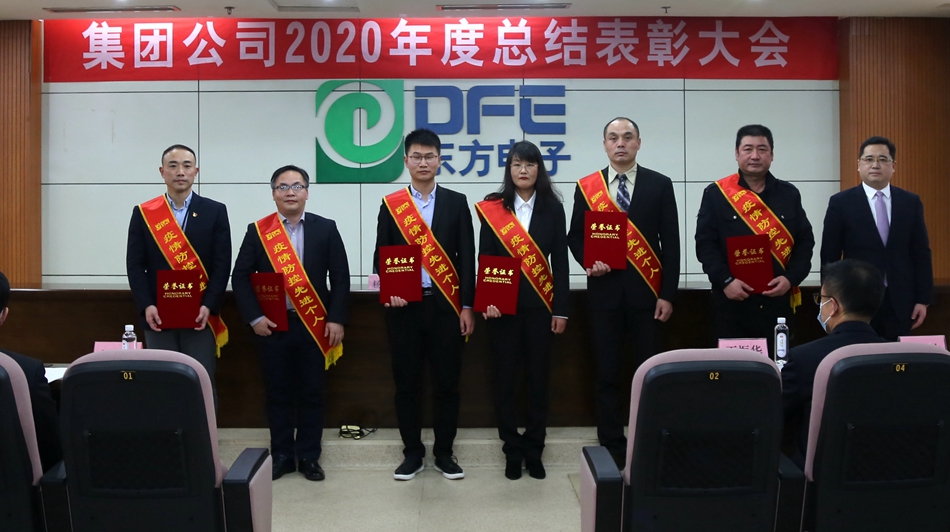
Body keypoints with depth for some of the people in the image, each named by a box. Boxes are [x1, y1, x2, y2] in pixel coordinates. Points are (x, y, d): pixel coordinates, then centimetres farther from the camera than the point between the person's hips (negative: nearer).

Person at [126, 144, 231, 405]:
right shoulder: (143, 213, 7)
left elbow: (222, 265, -1)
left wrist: (208, 306, -12)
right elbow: (135, 265, 3)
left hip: (201, 317, -1)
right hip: (158, 316, 1)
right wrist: (146, 306, -11)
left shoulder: (215, 212, 4)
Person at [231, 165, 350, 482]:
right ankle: (282, 455, 19)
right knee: (278, 393, 7)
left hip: (314, 325, 0)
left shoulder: (326, 228, 3)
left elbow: (340, 278, 1)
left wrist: (336, 319, -7)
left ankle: (308, 457, 17)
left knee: (311, 393, 6)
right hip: (272, 325, 0)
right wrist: (254, 317, -8)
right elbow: (240, 277, 1)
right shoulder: (257, 230, 3)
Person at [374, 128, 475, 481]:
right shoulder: (390, 205, 6)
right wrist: (389, 292, -12)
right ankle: (413, 452, 19)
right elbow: (380, 257, 6)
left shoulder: (456, 202, 5)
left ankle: (444, 452, 17)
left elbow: (466, 257, 3)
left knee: (446, 381, 4)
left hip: (446, 305, 0)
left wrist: (467, 306, -2)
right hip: (404, 306, 1)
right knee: (406, 382, 6)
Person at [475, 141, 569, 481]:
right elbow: (485, 258, 1)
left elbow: (560, 261, 3)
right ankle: (512, 450, 15)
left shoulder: (552, 208, 4)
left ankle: (534, 450, 17)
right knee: (505, 376, 4)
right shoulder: (492, 208, 2)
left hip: (540, 304, 1)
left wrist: (561, 309, -1)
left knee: (539, 376, 6)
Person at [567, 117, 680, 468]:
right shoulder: (586, 187, 6)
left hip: (647, 292, -1)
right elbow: (575, 237, 9)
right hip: (604, 291, 1)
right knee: (607, 374, 5)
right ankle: (611, 447, 13)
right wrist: (588, 261, -12)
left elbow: (670, 243, 0)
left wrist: (668, 295, -5)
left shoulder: (659, 185, 3)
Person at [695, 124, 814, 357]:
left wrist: (791, 278, -8)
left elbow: (805, 242, 7)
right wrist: (725, 281, -16)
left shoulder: (789, 194, 9)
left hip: (778, 300, 2)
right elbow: (705, 244, -3)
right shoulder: (716, 194, 1)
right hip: (732, 301, -2)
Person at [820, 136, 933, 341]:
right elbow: (830, 256, -1)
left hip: (901, 302, 2)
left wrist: (923, 299, 2)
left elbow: (921, 253, 7)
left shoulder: (911, 202, 6)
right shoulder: (841, 203, -1)